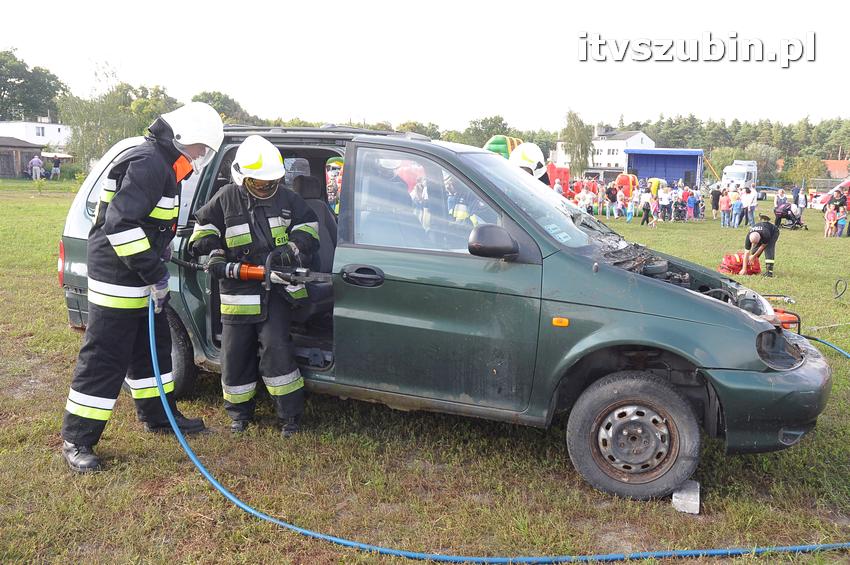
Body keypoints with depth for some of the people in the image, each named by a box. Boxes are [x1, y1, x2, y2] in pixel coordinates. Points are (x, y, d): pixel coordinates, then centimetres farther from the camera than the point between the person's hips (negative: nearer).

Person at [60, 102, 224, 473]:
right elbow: (119, 223, -29)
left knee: (153, 348, 19)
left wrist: (159, 258, 14)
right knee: (104, 360, -4)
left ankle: (158, 416, 34)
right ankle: (76, 441, 7)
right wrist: (155, 273, -25)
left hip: (139, 278, 10)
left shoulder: (162, 164, 13)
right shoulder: (148, 163, -20)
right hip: (116, 279, -10)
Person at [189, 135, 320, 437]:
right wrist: (216, 257, -6)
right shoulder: (226, 199, 1)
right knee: (235, 354, 6)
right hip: (238, 291, 1)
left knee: (275, 346, -8)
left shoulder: (287, 199, 4)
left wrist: (294, 248, -10)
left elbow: (308, 227, 9)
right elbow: (205, 229, 10)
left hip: (277, 288, -1)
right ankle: (239, 411, 26)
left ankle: (290, 413, 3)